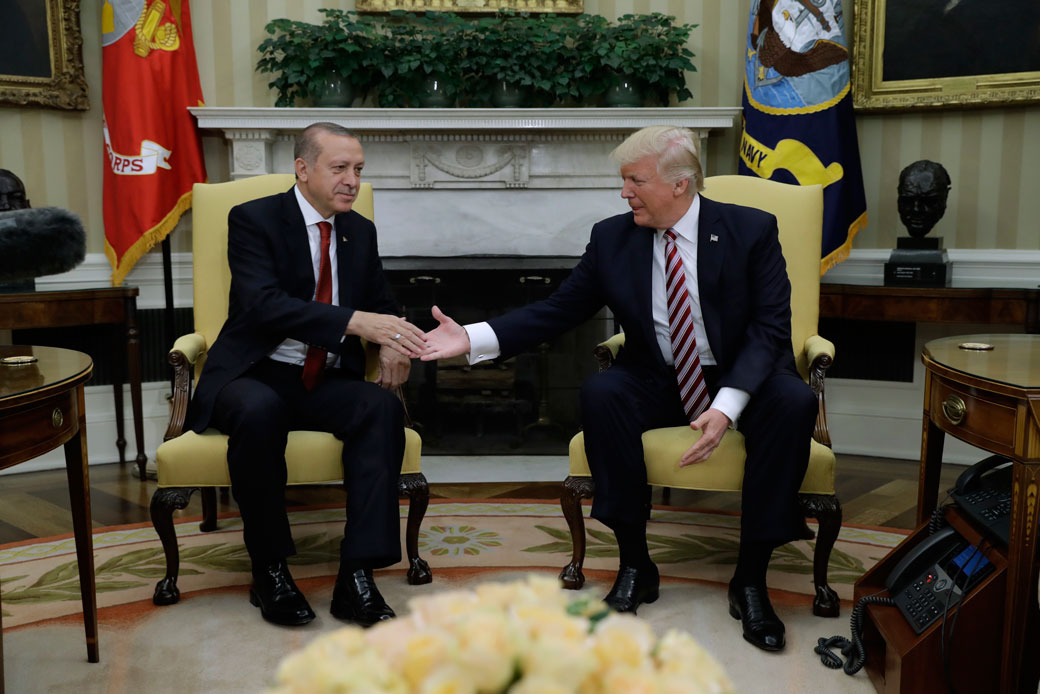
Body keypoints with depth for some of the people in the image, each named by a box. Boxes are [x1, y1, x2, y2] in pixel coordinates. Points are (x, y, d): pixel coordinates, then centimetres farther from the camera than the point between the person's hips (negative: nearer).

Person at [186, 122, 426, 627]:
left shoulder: (360, 232, 13)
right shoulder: (253, 220, -5)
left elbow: (381, 305, 17)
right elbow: (264, 304, -22)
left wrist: (393, 343, -9)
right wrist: (355, 321, -34)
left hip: (326, 383, 4)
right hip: (256, 376, -4)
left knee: (383, 406, -28)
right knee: (259, 410, -38)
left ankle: (356, 577, -28)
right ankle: (269, 570, -18)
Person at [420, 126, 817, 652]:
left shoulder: (753, 230, -8)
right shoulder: (612, 238, -1)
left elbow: (770, 327, -14)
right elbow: (557, 310, -1)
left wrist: (727, 406, -30)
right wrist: (472, 339, -15)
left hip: (739, 379, -1)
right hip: (657, 381, 2)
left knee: (793, 402, -33)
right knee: (600, 392, -30)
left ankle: (750, 578, -19)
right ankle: (634, 564, -16)